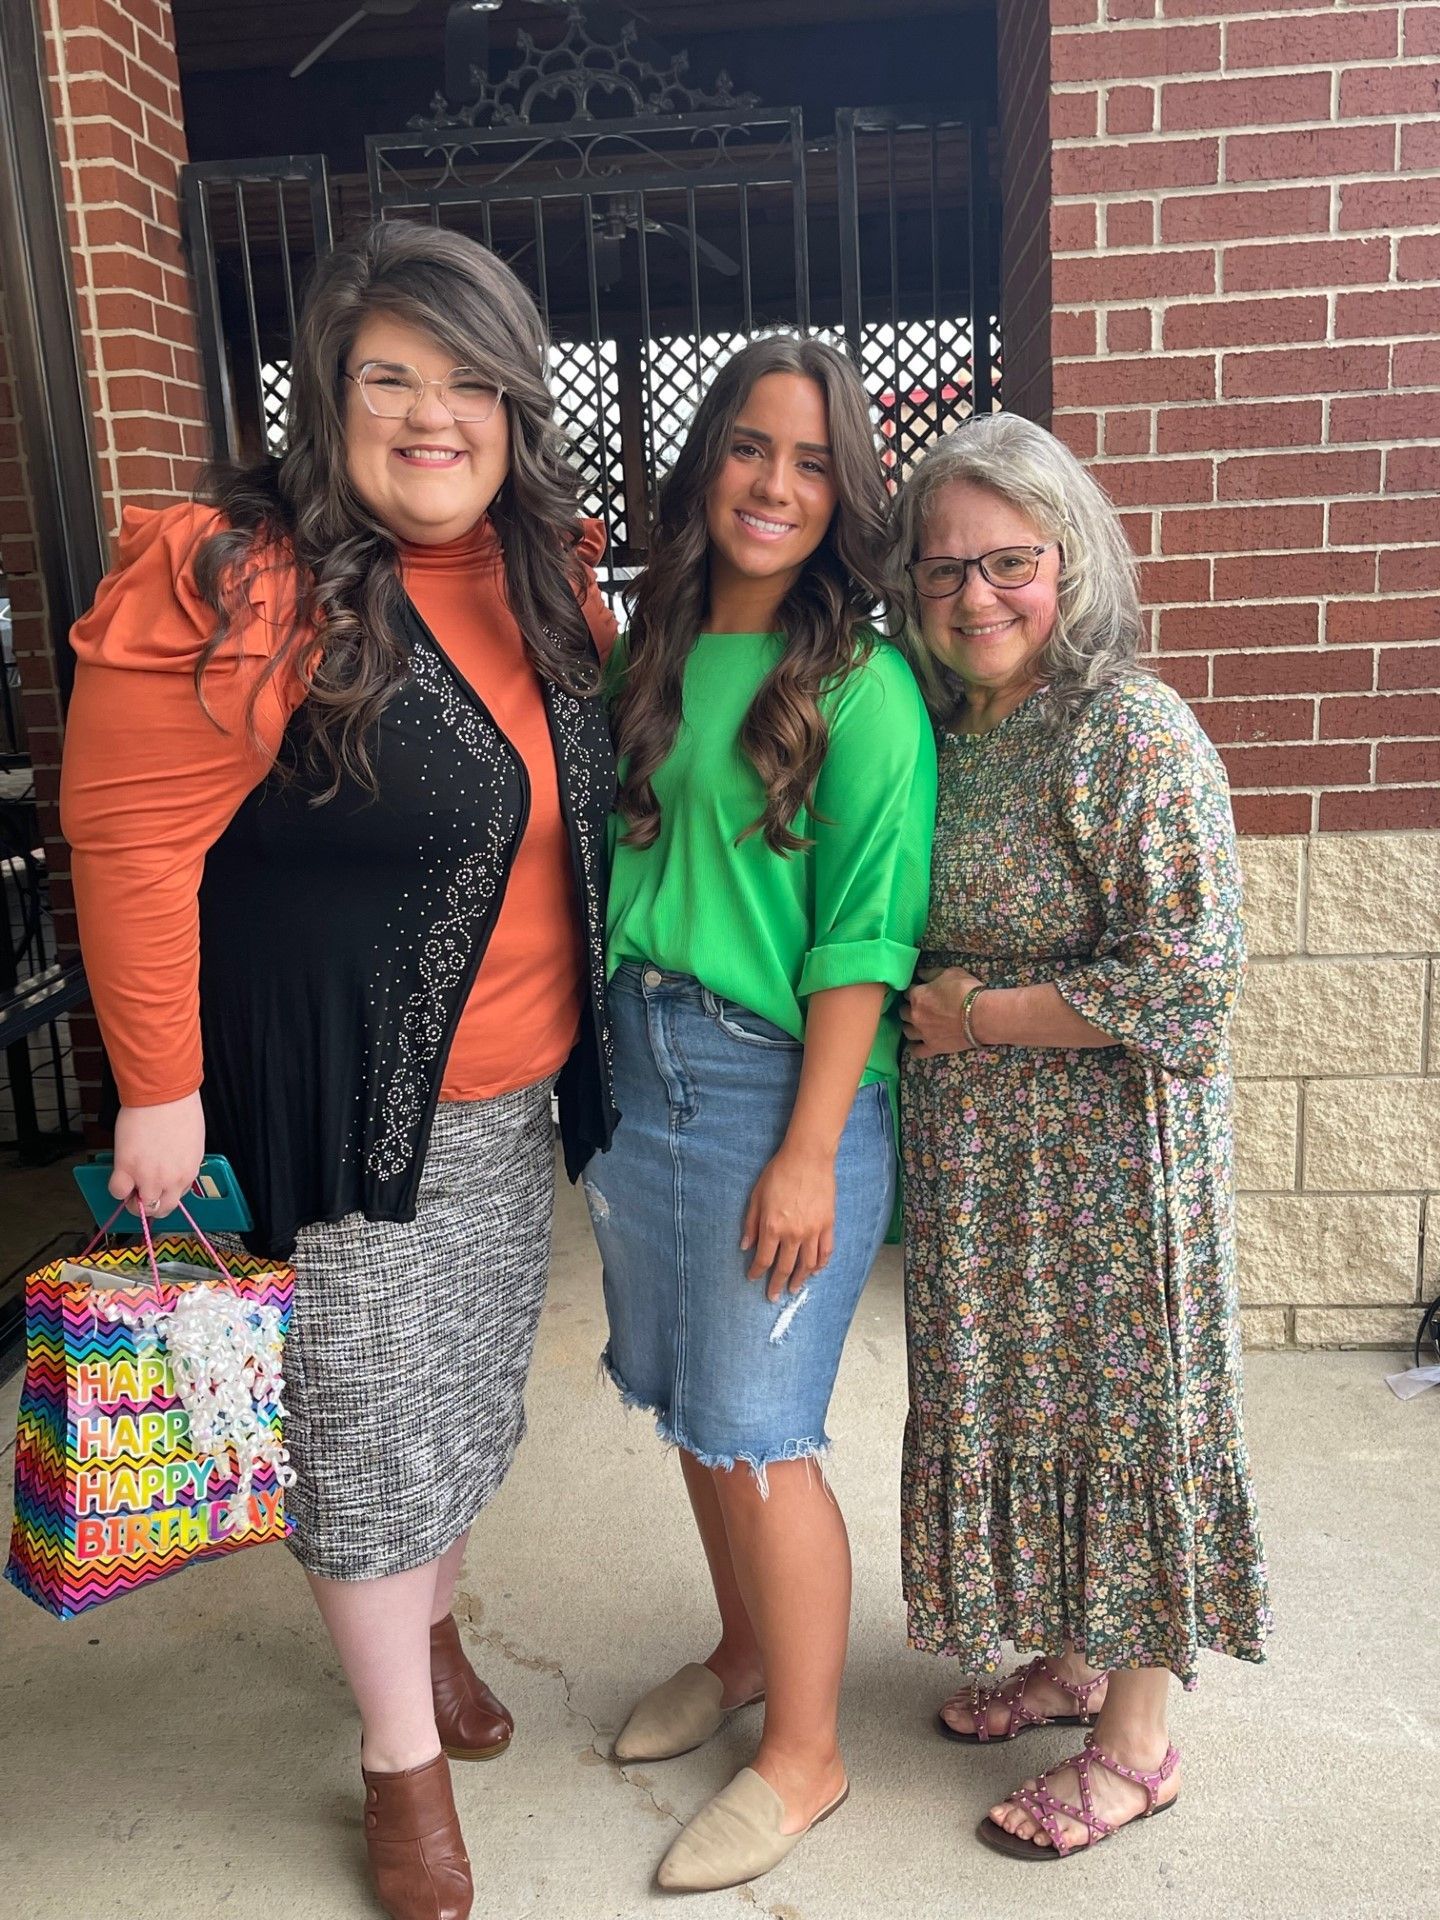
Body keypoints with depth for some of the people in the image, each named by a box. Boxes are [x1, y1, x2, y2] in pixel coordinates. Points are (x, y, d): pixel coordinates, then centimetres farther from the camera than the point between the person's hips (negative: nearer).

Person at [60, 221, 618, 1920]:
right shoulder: (236, 589, -18)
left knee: (472, 1390, 21)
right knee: (367, 1425, 7)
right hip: (341, 1101, -6)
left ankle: (428, 1623, 49)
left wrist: (583, 1037, 15)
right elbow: (131, 842, -16)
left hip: (515, 1088, 7)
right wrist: (159, 1088, -16)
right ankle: (400, 1761, 30)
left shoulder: (544, 572, 5)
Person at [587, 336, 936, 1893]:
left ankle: (804, 1750, 25)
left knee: (754, 1431, 2)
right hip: (639, 1063, 6)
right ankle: (744, 1652, 42)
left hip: (781, 1082, -6)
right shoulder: (651, 660, 8)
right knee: (685, 1402, 18)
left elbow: (862, 940, -15)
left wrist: (810, 1151, -17)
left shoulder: (863, 688, -11)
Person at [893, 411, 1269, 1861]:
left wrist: (974, 1014, -17)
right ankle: (1069, 1657, 40)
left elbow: (1187, 979, -22)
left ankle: (1135, 1737, 27)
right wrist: (921, 1010, 2)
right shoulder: (945, 734, 7)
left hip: (1107, 1152, -8)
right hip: (978, 1157, 8)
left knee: (1119, 1409, 6)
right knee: (1014, 1398, 18)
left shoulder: (1132, 734, -18)